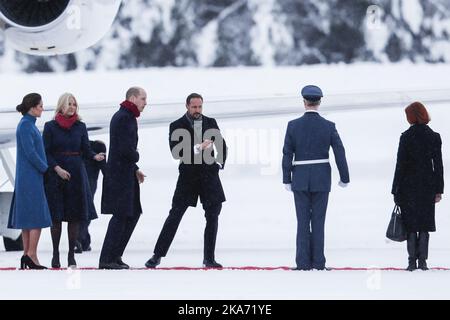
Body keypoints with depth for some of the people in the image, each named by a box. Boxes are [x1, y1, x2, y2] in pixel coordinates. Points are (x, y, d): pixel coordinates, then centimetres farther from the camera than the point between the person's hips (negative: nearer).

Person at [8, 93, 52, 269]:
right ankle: (31, 255, -11)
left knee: (28, 218, 9)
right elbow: (30, 153, -18)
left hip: (28, 178, 10)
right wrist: (46, 169, -11)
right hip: (31, 177, -10)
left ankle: (27, 255, 10)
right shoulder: (25, 125, -13)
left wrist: (44, 168, 10)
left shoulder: (29, 125, 16)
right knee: (36, 216, -10)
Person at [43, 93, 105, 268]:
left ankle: (71, 254, 4)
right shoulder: (50, 127, 1)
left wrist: (95, 156, -17)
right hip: (55, 175, -2)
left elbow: (86, 150, 4)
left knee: (75, 216, -1)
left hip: (76, 174, 2)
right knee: (55, 216, -2)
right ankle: (55, 254, 4)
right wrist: (57, 168, -14)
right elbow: (46, 152, -2)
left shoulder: (80, 127, 8)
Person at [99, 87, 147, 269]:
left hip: (125, 174, 10)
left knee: (134, 213, 12)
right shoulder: (125, 118, -16)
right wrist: (136, 157, -3)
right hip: (121, 175, -10)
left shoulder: (125, 116, 18)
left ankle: (114, 256, 15)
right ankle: (107, 259, -6)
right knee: (121, 215, -8)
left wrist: (135, 169, 17)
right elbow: (126, 150, -23)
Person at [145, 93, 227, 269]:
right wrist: (197, 148, -21)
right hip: (188, 175, -3)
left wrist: (220, 163, 9)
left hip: (209, 175, 3)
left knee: (213, 216, 1)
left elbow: (222, 145, 20)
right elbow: (176, 152, -13)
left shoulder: (210, 122, 8)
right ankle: (157, 255, -2)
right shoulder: (177, 126, -2)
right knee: (175, 215, -4)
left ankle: (209, 258, 9)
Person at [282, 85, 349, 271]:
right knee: (318, 221, 4)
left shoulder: (293, 126, -4)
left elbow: (287, 154, -3)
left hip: (300, 180, 0)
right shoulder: (328, 126, -4)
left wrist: (287, 179, 4)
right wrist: (344, 178, 6)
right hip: (322, 179, 0)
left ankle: (303, 262, 0)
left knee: (302, 222, 3)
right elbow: (340, 153, -3)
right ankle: (318, 262, 3)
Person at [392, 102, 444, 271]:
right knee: (425, 225, 8)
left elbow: (400, 164, -7)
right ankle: (422, 260, 3)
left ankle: (412, 261, -1)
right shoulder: (434, 137, 1)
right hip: (428, 186, 2)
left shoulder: (406, 137, -8)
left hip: (409, 186, -2)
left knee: (411, 225, 3)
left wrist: (396, 190, -2)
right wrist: (438, 190, 8)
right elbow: (438, 165, 3)